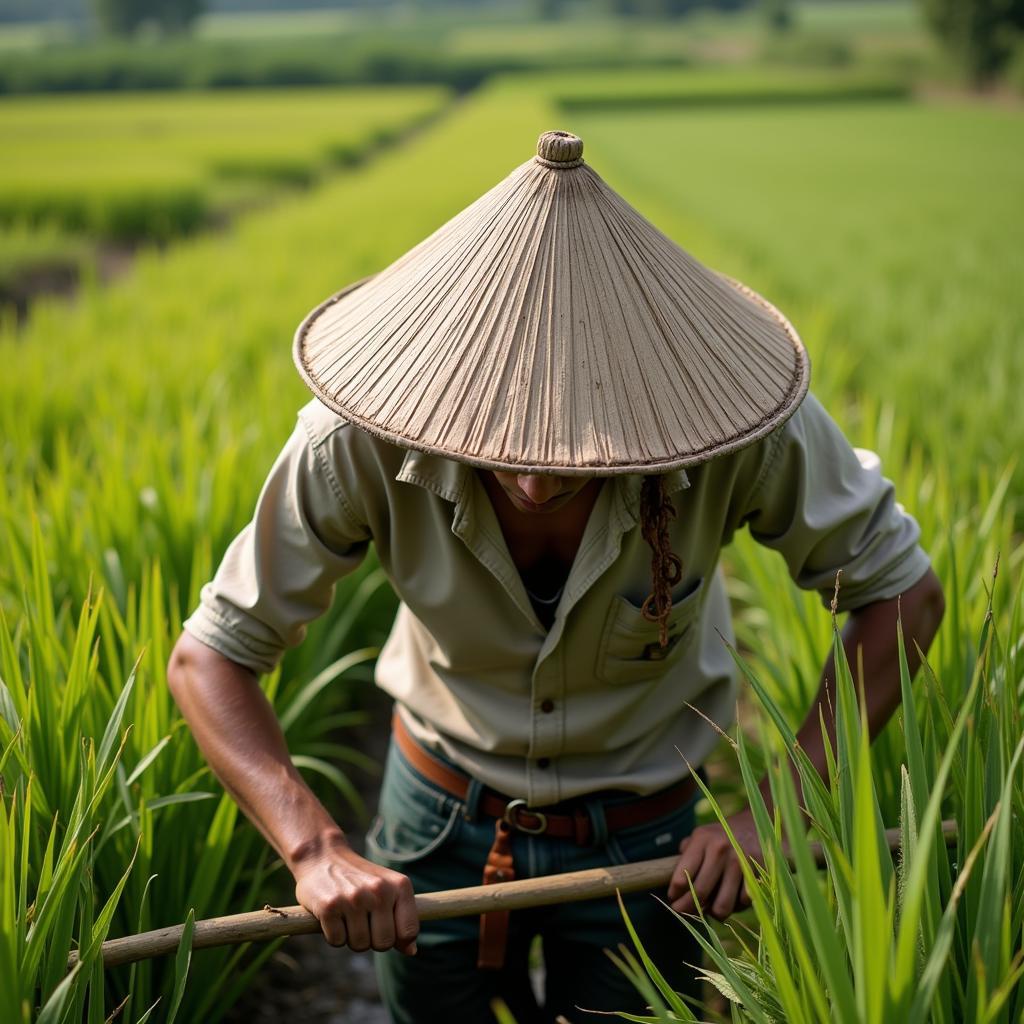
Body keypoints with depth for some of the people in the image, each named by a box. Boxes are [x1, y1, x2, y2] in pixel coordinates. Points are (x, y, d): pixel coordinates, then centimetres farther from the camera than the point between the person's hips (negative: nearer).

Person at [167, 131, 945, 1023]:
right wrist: (317, 849, -33)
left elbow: (902, 591, -16)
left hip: (644, 839, 0)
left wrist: (779, 812, -24)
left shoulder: (730, 417, -30)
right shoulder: (361, 444, -29)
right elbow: (210, 655, -19)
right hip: (441, 821, 1)